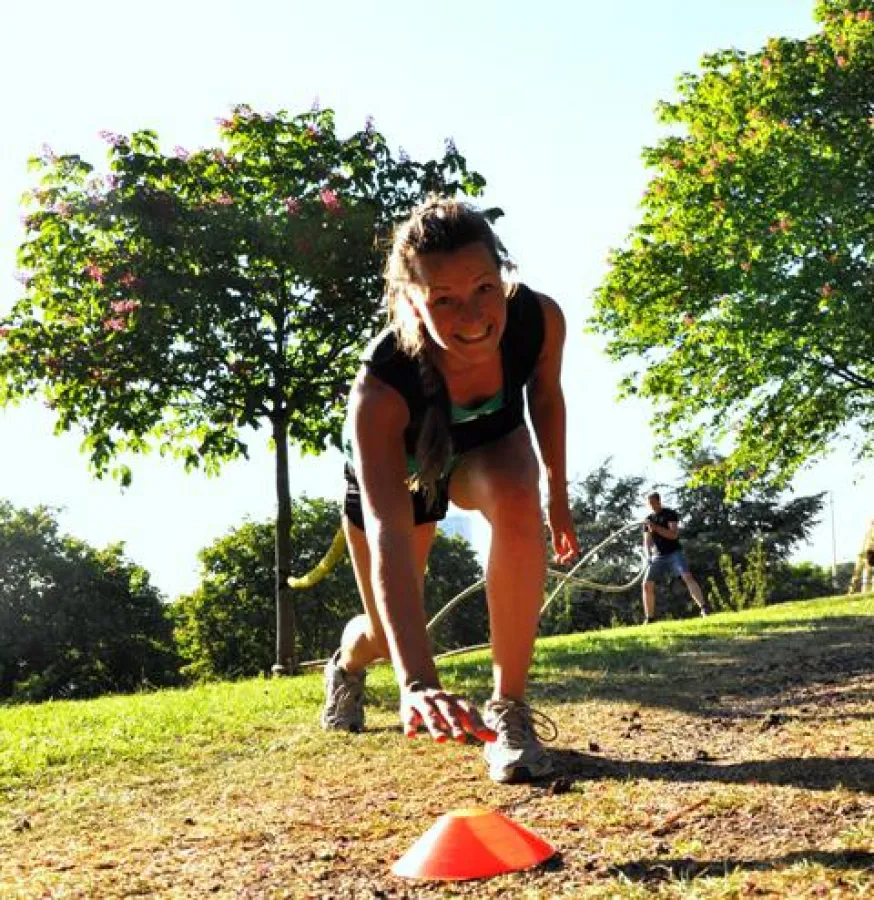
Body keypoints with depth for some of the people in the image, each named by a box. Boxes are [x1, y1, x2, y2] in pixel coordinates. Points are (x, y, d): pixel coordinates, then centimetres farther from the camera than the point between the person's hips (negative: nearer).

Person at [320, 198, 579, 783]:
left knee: (515, 499, -35)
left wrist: (557, 495, 4)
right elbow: (388, 536, -53)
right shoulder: (380, 389, -44)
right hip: (397, 469, -1)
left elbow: (546, 395, -8)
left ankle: (510, 709, -20)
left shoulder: (539, 319, -33)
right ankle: (348, 665, 52)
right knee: (387, 632, 8)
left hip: (490, 446, 2)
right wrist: (417, 681, -64)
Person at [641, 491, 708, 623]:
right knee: (647, 584, -4)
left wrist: (655, 528, -25)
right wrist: (648, 556, -12)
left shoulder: (670, 514, -4)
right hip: (658, 556, 5)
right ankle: (649, 618, 3)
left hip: (674, 552, -4)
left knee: (687, 576, -24)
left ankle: (703, 608, -28)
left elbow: (673, 534, -16)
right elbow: (647, 541, 7)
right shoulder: (648, 519, 10)